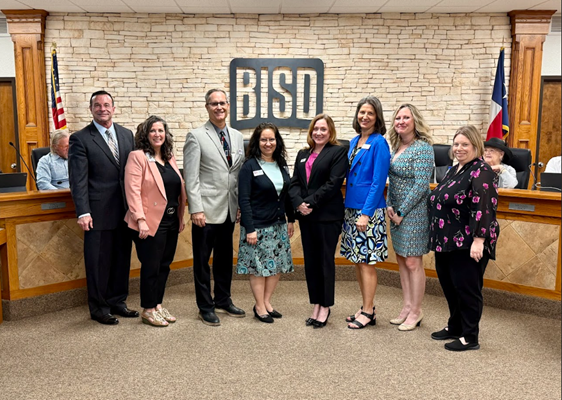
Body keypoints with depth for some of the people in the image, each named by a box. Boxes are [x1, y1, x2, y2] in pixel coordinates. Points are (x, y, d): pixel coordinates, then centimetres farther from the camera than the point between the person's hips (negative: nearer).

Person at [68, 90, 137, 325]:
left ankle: (117, 302, 29)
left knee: (122, 258, 13)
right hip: (99, 212, -5)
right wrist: (83, 212, -15)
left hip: (124, 210, 5)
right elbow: (78, 180, -8)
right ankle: (99, 308, 20)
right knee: (98, 262, 5)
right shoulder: (80, 139, -4)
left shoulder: (127, 135, 11)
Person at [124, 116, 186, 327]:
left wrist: (181, 217, 11)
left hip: (171, 221, 7)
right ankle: (148, 310, 17)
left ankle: (158, 304, 28)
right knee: (151, 266, 3)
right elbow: (132, 190, -15)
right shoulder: (138, 156, -8)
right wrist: (140, 220, -20)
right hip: (151, 222, -7)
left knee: (164, 265, 14)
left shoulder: (169, 157, 12)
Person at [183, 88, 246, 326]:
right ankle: (205, 307, 19)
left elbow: (241, 174, 11)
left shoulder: (237, 136, 11)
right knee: (202, 260, 6)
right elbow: (191, 177, -10)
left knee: (225, 258, 16)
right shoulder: (196, 136, -5)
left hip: (229, 209, 5)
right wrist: (196, 209, -15)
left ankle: (223, 301, 31)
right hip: (206, 210, -5)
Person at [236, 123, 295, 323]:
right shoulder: (249, 166, -10)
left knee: (278, 265, 11)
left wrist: (291, 219, 10)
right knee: (259, 266, 3)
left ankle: (267, 302, 26)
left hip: (278, 225, 6)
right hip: (257, 226, -6)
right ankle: (260, 307, 17)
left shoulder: (282, 165, 7)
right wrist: (249, 229, -17)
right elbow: (244, 200, -13)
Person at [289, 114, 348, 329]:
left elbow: (333, 183, -13)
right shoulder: (302, 154, 16)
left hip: (327, 216, -6)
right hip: (305, 216, 6)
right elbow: (295, 183, 9)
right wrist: (298, 203, -9)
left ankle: (325, 307, 14)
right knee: (310, 261, 9)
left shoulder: (338, 152, -2)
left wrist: (311, 203, -15)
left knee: (326, 261, 2)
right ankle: (316, 305, 20)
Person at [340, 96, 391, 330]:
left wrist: (366, 213, -19)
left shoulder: (379, 143, -9)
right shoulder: (354, 142, 13)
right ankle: (366, 308, 25)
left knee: (366, 261, -1)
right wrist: (348, 208, 10)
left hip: (369, 211, -8)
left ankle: (368, 313, 10)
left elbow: (378, 181, -14)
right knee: (357, 261, 13)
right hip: (351, 209, 8)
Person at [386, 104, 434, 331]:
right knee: (401, 260, 13)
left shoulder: (422, 147, -13)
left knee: (413, 262, -1)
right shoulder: (395, 147, 10)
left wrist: (401, 212, -15)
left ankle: (415, 312, 12)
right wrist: (389, 206, 2)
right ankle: (407, 307, 25)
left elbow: (421, 185, -18)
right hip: (396, 211, 8)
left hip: (414, 211, -8)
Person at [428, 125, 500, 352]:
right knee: (449, 286, 17)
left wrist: (478, 240, -26)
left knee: (466, 288, 1)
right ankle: (454, 327, 33)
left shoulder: (481, 172, -14)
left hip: (467, 244, -9)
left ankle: (470, 337, 14)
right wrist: (437, 237, 21)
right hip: (447, 242, 9)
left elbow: (484, 208, -22)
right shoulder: (454, 170, 14)